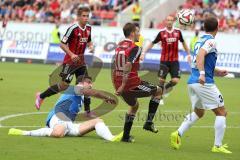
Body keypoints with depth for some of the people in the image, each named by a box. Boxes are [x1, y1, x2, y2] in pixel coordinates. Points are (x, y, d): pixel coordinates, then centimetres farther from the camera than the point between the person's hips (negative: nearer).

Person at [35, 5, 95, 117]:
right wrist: (71, 55, -23)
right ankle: (41, 96, 10)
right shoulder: (73, 29, -18)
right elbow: (62, 44, -15)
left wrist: (91, 46, -1)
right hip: (70, 61, -7)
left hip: (81, 61, 7)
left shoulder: (88, 28, 5)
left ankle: (87, 111, 8)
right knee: (64, 85, -9)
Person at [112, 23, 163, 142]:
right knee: (158, 91, 15)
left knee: (134, 105, 32)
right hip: (132, 84, -8)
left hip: (119, 85, 8)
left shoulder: (119, 46, 11)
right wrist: (123, 86, -25)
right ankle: (149, 122, 11)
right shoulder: (135, 48, -13)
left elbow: (114, 66, 15)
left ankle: (126, 136, 27)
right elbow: (128, 66, -25)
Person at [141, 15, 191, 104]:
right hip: (164, 61, -1)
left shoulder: (178, 32, 1)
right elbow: (152, 43, 1)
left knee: (175, 81, -10)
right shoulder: (162, 33, -5)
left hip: (174, 61, 2)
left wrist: (188, 54, 16)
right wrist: (144, 53, -6)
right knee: (161, 80, -1)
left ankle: (166, 87, 22)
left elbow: (183, 43, 16)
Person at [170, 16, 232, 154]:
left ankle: (178, 134, 6)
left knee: (198, 113, 24)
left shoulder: (200, 41, 17)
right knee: (222, 112, 2)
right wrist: (202, 74, -37)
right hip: (205, 83, -9)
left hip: (193, 82, 9)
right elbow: (200, 55, -28)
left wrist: (217, 72, 28)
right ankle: (218, 146, -1)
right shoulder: (211, 41, -10)